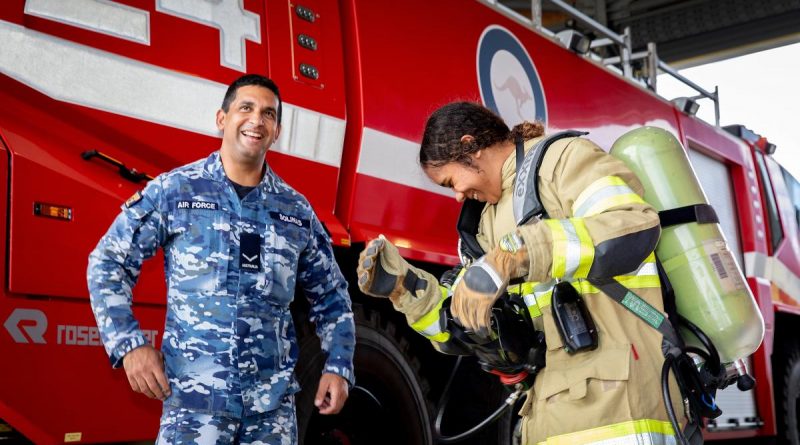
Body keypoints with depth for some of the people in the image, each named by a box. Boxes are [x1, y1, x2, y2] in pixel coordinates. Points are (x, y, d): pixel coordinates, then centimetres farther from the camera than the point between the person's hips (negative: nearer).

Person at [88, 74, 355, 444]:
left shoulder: (296, 210, 9)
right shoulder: (173, 190, 1)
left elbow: (331, 296, 17)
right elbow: (108, 262, 4)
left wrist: (338, 367, 6)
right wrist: (128, 344, -6)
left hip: (274, 399, 3)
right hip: (194, 396, -3)